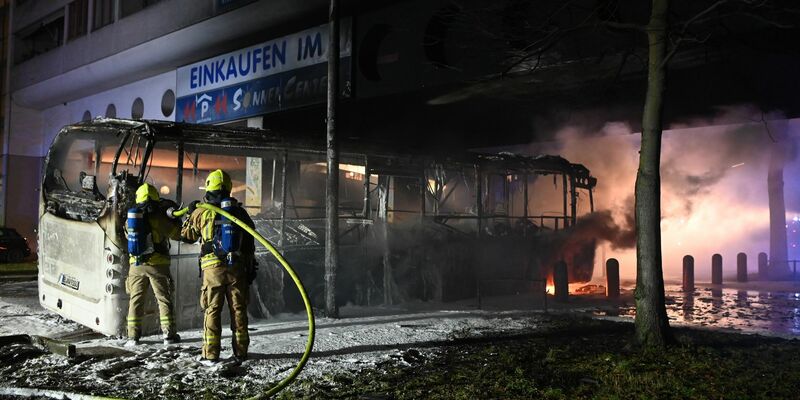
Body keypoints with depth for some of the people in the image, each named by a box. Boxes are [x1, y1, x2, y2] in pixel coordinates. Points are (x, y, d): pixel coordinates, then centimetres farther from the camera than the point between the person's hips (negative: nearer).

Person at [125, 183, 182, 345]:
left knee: (135, 299, 11)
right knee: (164, 299, 4)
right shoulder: (158, 218, -9)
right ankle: (169, 334, 4)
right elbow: (177, 233, -1)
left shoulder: (130, 218, 4)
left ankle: (133, 335, 10)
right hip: (157, 264, -3)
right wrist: (174, 221, 18)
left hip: (136, 264, 4)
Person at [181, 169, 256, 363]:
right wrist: (250, 269, 14)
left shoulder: (202, 212, -1)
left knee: (212, 310, 4)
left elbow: (187, 235, 14)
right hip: (237, 267, 2)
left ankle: (211, 354, 4)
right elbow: (250, 244, 7)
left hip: (213, 267, -2)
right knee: (238, 309, 8)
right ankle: (241, 352, 12)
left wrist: (191, 213, 28)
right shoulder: (240, 211, 5)